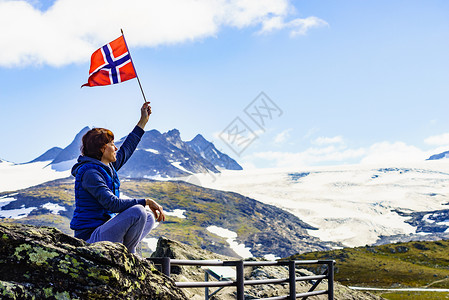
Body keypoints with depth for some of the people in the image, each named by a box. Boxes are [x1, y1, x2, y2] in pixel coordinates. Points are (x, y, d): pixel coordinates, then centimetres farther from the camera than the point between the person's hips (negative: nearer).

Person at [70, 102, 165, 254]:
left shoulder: (108, 168, 11)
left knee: (149, 217, 12)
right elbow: (112, 203, -26)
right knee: (137, 212, -25)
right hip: (89, 238, -10)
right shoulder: (90, 173, -17)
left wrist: (143, 121, 32)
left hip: (102, 230, 10)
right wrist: (146, 201, -24)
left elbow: (125, 150, 27)